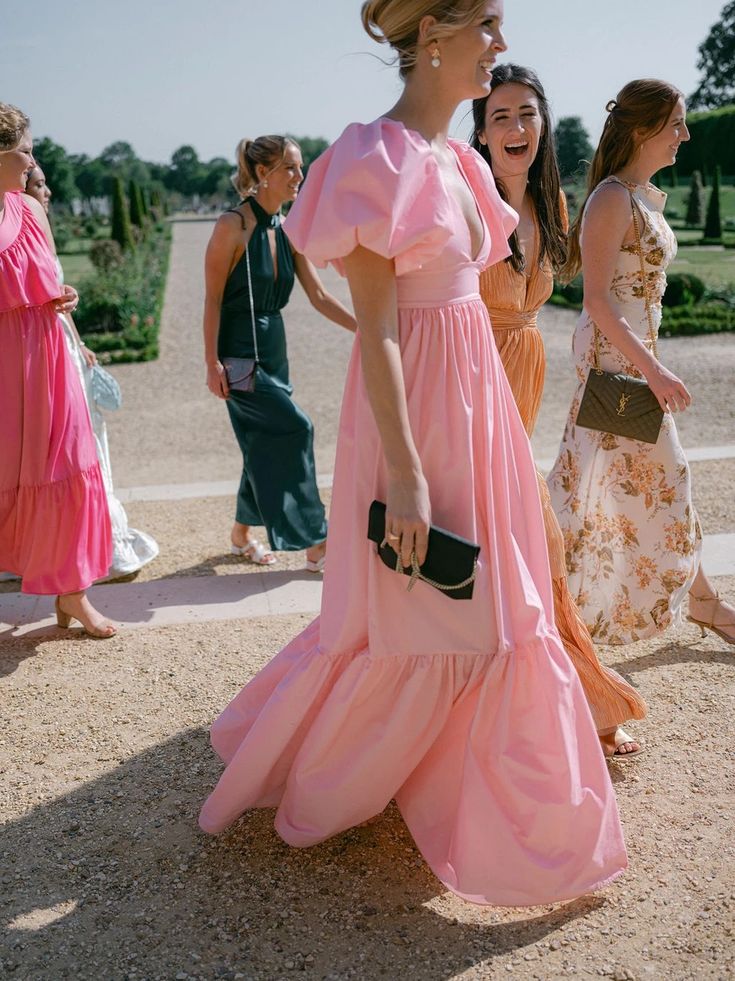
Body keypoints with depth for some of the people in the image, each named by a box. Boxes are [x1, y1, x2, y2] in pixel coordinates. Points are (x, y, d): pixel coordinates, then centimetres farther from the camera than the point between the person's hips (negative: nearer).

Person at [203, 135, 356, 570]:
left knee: (267, 443, 10)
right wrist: (212, 362, -16)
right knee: (295, 427, -15)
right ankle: (316, 543, -7)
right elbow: (213, 298, -12)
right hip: (239, 352, -8)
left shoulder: (287, 231, 7)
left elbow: (319, 296, 8)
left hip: (273, 348, 8)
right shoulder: (234, 225, -12)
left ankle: (242, 533, 28)